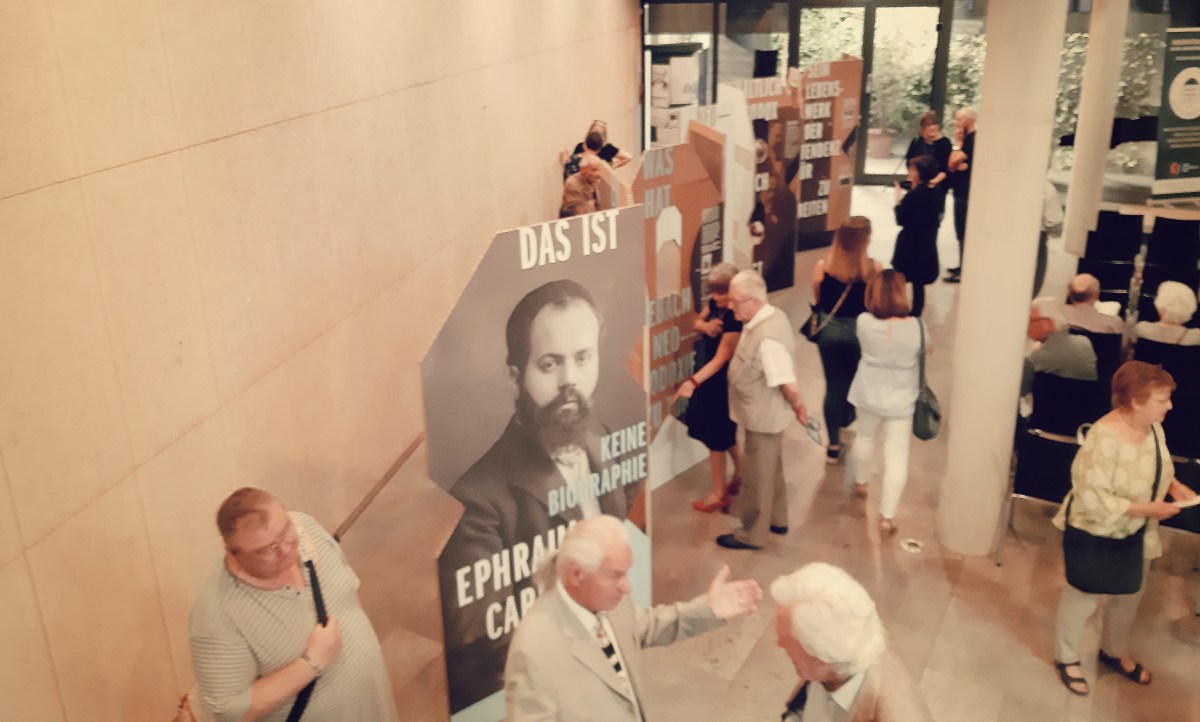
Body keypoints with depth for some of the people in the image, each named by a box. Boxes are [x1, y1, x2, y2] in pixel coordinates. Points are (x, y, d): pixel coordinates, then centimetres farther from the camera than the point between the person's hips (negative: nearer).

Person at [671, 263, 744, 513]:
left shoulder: (736, 319, -28)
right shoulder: (715, 304, -3)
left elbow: (720, 359, -30)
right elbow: (696, 321, 14)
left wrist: (693, 382, -39)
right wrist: (705, 326, -11)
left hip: (722, 382, -8)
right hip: (709, 377, 8)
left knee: (715, 435, 3)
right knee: (726, 431, 22)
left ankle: (719, 494, 18)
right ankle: (740, 476, 42)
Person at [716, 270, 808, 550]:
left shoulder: (767, 339, -33)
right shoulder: (771, 315, -2)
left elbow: (788, 385, -29)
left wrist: (798, 408, -11)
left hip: (763, 418, -9)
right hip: (766, 415, 9)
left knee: (756, 476, 9)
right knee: (771, 469, 26)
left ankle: (752, 534, 27)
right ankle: (777, 519, 45)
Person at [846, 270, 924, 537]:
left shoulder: (864, 322, -18)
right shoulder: (916, 326, -21)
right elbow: (927, 349, 0)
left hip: (869, 394, 3)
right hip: (900, 399, -3)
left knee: (866, 437, 28)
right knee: (897, 455, 5)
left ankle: (860, 483, 51)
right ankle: (887, 516, 6)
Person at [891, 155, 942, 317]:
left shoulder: (913, 195, -21)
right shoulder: (936, 193, 2)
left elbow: (901, 220, -16)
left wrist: (899, 202, -1)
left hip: (909, 246, -7)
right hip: (928, 246, 7)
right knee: (919, 284, 14)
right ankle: (915, 316, 21)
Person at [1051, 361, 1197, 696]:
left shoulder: (1152, 426, -9)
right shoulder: (1105, 438, -33)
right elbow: (1092, 498, -31)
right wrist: (1146, 509, -28)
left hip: (1136, 534, 8)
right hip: (1096, 534, -8)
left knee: (1129, 595, 25)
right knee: (1083, 596, 14)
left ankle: (1114, 651, 52)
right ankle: (1066, 658, 38)